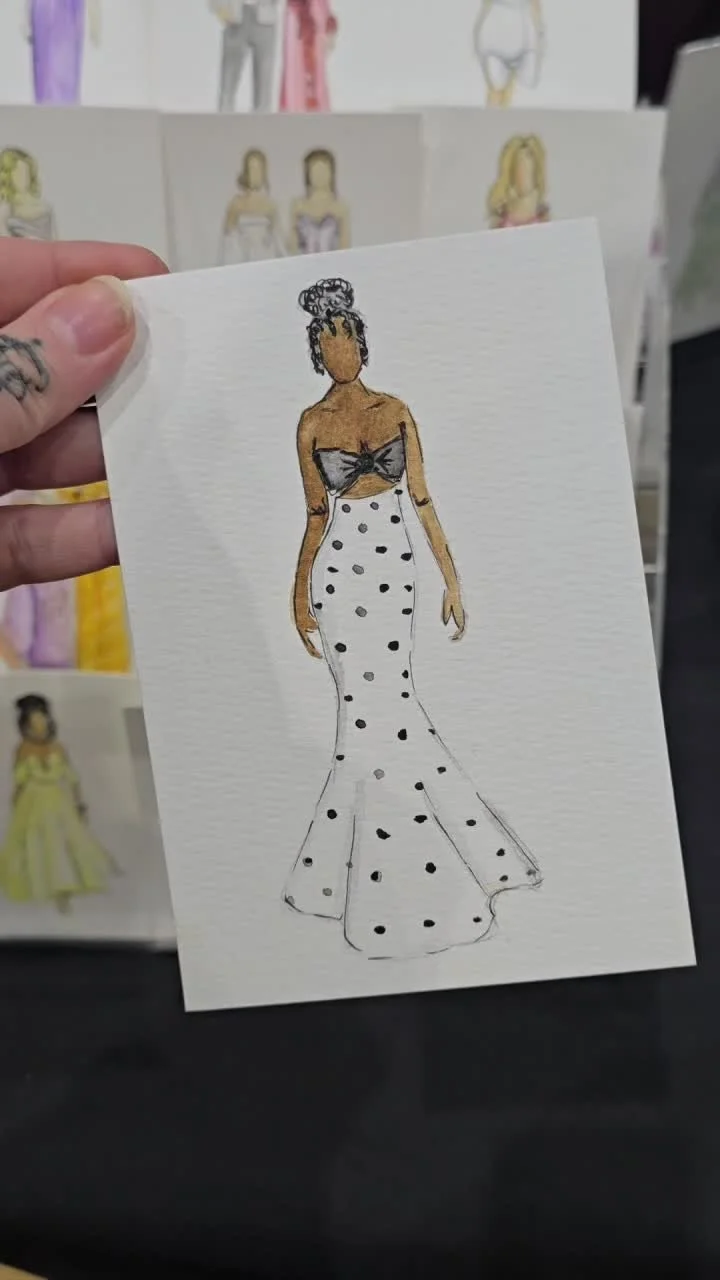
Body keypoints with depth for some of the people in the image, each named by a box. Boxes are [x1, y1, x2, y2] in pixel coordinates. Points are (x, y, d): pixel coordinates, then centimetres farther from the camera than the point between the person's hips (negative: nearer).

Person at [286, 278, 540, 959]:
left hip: (394, 574, 2)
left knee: (371, 718, 1)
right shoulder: (312, 423, 4)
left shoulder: (396, 410, 8)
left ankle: (346, 869, 19)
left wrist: (451, 578, 3)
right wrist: (299, 590, 1)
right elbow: (315, 515, 7)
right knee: (382, 712, -3)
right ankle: (407, 875, 11)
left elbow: (422, 500, 6)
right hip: (339, 576, -2)